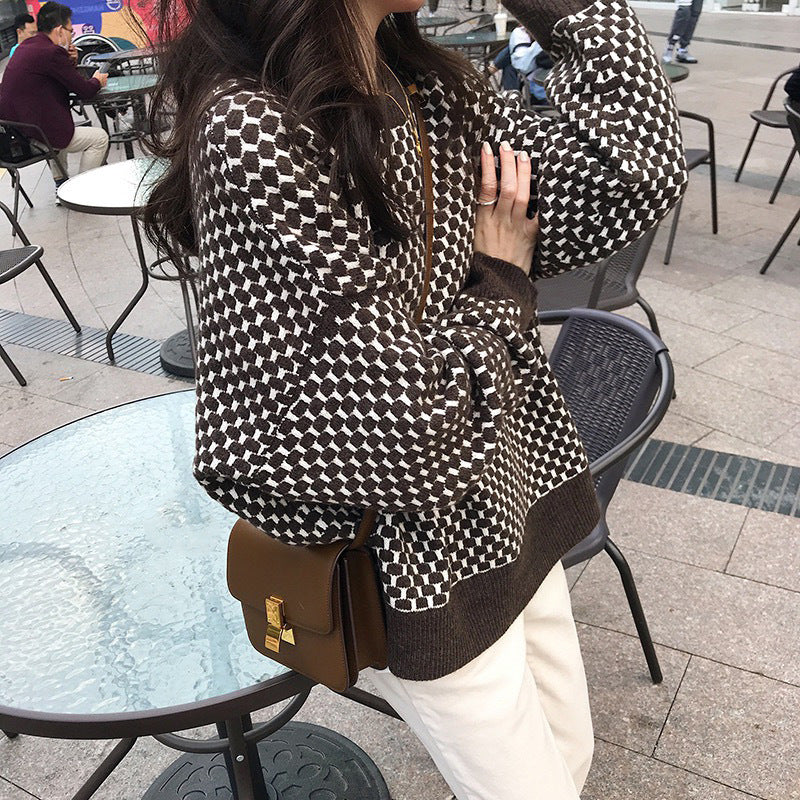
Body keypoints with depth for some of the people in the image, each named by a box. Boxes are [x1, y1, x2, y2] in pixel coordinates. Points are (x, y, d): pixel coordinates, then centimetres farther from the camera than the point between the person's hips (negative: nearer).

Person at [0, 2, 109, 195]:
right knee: (100, 137, 4)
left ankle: (62, 186, 39)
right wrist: (97, 81, 10)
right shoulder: (51, 53, -18)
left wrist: (68, 60, 9)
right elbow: (85, 91, -11)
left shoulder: (26, 46, 11)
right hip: (33, 135, -10)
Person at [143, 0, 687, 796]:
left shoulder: (432, 86, 0)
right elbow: (409, 437, -31)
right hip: (423, 558, -7)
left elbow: (634, 180, -6)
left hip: (514, 498, 8)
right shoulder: (253, 133, -27)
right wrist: (499, 285, -14)